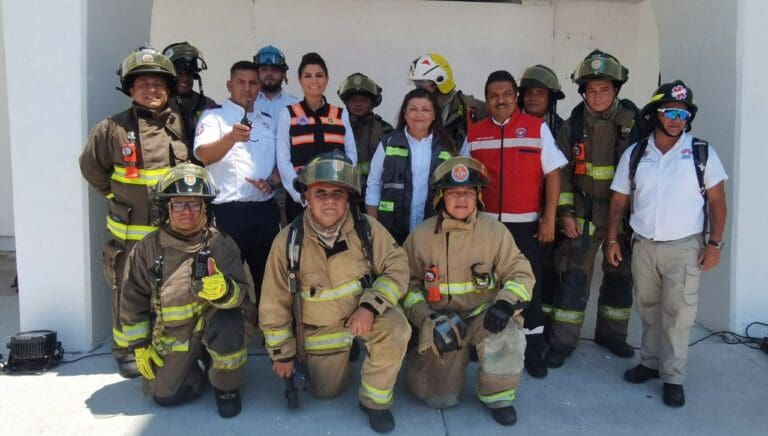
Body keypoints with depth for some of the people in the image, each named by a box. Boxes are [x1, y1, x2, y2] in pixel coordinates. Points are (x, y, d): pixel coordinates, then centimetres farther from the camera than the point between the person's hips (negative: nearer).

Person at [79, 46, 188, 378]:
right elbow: (91, 166, 6)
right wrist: (117, 195, 4)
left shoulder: (180, 125, 2)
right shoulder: (113, 129, -5)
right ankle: (127, 352, 27)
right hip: (129, 234, -2)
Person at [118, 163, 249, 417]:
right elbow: (133, 299, 3)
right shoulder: (148, 249, -5)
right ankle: (194, 364, 29)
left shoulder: (221, 245, -12)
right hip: (170, 335, 2)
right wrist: (140, 346, 1)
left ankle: (226, 387, -6)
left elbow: (240, 292, -22)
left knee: (227, 325, -34)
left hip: (209, 323, -2)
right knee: (164, 395, -5)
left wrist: (223, 290, -46)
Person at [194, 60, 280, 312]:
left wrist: (271, 181, -4)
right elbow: (203, 156, -17)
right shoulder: (214, 117, 1)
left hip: (265, 210, 5)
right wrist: (232, 137, -36)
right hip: (227, 211, -5)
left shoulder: (268, 122, 17)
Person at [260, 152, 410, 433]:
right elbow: (274, 304, -10)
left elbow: (397, 268, -15)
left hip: (363, 311, 0)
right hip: (319, 326, 1)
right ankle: (341, 354, 43)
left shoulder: (366, 228, -19)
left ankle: (374, 401, -6)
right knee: (326, 392, 9)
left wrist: (370, 306, -31)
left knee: (396, 329, -30)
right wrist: (282, 354, -2)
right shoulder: (288, 242, -19)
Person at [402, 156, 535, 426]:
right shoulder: (421, 236, -4)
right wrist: (426, 317, -14)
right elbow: (409, 283, 2)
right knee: (440, 398, -5)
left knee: (507, 335, -35)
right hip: (441, 321, 1)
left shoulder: (495, 232, -6)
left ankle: (497, 396, -7)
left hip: (483, 315, 0)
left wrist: (505, 302, -25)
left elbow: (520, 274, -5)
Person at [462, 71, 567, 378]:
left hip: (525, 224, -2)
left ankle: (533, 352, 15)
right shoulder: (474, 133, 7)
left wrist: (549, 219, -7)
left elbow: (553, 174, -2)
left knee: (528, 287, 3)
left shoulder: (537, 128, -1)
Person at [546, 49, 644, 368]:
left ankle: (611, 333, 32)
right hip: (583, 215, -1)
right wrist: (564, 212, -6)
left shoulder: (633, 123, -3)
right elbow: (561, 171, 0)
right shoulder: (573, 126, -2)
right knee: (574, 276, -3)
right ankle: (562, 341, 8)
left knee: (620, 275, 13)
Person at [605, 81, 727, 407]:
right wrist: (611, 239, 3)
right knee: (648, 309, 13)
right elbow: (619, 201, 8)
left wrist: (714, 243, -7)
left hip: (684, 247, -2)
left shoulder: (702, 153, -2)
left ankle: (673, 377, 11)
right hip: (643, 246, 3)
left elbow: (717, 201, 0)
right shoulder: (634, 154, 3)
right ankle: (650, 362, 29)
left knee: (678, 314, -1)